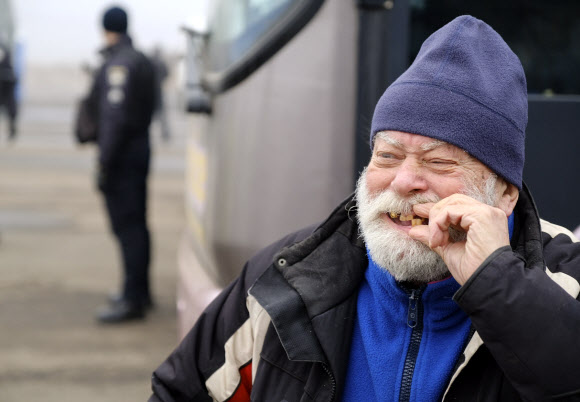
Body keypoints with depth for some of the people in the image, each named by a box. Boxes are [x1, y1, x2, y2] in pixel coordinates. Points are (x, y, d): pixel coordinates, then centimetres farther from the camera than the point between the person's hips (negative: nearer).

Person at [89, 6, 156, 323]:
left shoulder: (117, 64, -16)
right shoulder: (141, 61, 15)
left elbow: (116, 117, -22)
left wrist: (105, 163, -21)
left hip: (122, 154, -10)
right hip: (140, 150, 10)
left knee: (126, 226, -9)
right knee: (136, 223, 16)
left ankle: (132, 299, -9)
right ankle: (140, 291, 26)